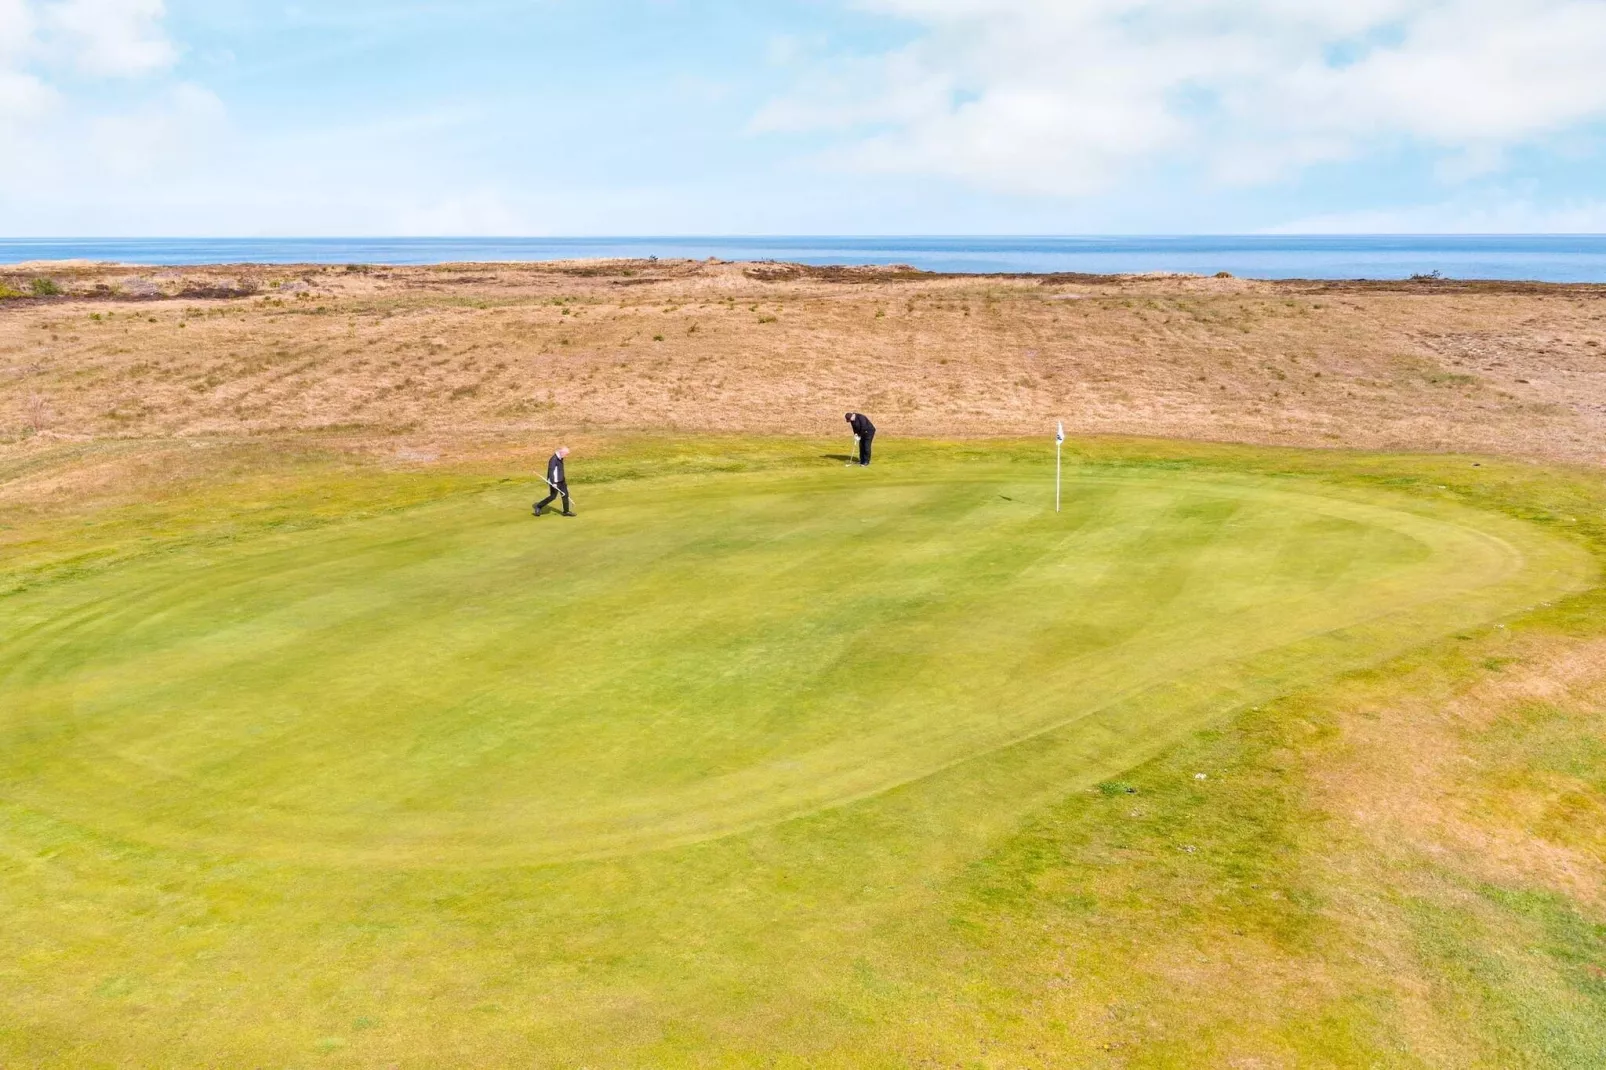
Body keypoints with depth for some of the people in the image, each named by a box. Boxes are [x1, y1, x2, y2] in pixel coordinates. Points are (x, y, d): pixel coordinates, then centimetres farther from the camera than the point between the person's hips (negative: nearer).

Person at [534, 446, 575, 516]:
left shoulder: (560, 458, 7)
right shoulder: (554, 459, -21)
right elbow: (551, 471, -24)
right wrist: (553, 483, -27)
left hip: (561, 480, 9)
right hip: (555, 482, -9)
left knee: (565, 494, 9)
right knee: (553, 496, -2)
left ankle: (566, 511, 18)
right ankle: (539, 507, 11)